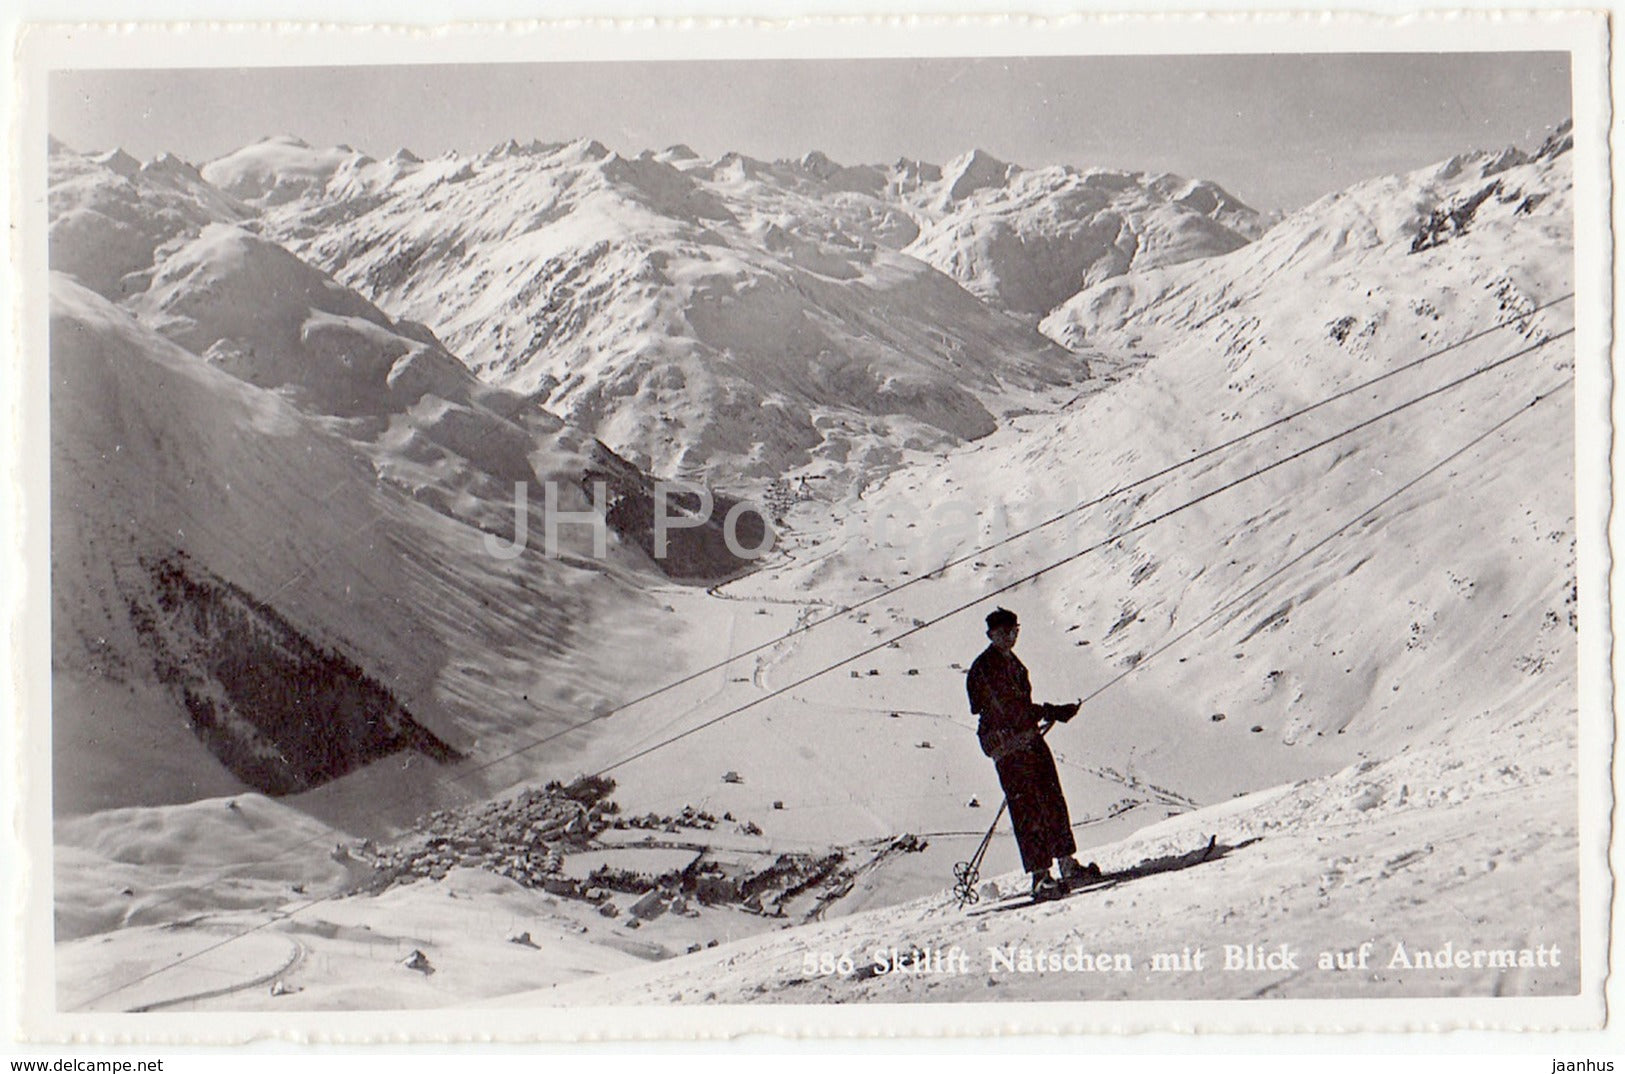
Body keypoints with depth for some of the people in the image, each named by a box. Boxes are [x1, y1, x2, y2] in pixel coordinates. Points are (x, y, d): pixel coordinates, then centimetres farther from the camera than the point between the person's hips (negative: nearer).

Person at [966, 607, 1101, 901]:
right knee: (1027, 810, -9)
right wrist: (1053, 712, -23)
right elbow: (1009, 709, -22)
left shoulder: (1009, 660, 16)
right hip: (1009, 746, -9)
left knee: (1053, 801, 10)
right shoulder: (984, 667, -14)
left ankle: (1067, 863, 18)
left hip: (1029, 738, 9)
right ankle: (1040, 878, -7)